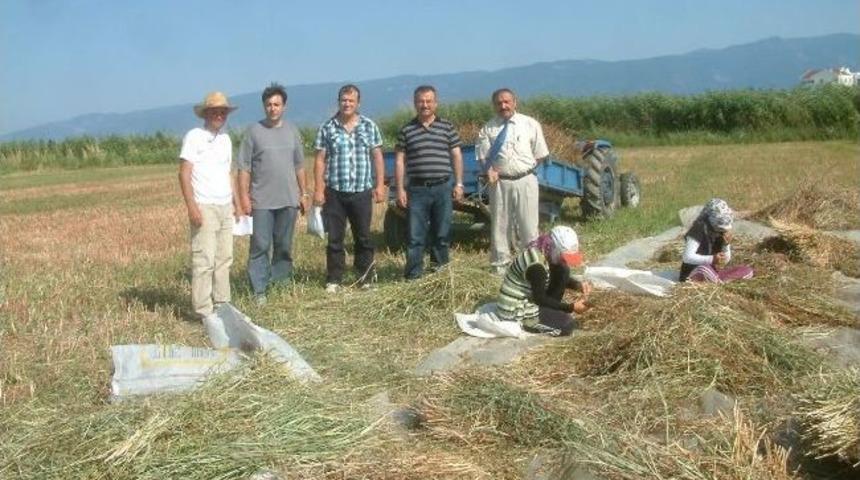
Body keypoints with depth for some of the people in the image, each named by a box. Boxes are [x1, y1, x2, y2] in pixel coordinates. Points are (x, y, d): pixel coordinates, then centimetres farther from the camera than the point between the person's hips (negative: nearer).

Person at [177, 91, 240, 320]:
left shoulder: (226, 139, 16)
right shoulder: (194, 136, -4)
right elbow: (184, 174, -9)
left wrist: (235, 200, 12)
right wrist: (191, 206, -17)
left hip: (225, 208, 7)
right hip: (204, 207, -7)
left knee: (224, 259, 8)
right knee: (204, 260, -8)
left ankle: (221, 305, 15)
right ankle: (203, 311, -5)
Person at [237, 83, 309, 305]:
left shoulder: (292, 131, 10)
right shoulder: (254, 131, -1)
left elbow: (299, 166, 15)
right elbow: (244, 168, -3)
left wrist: (303, 193, 12)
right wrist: (244, 196, -9)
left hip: (289, 200, 4)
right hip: (261, 201, -3)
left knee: (284, 246, 10)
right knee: (260, 246, -4)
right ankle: (259, 290, -1)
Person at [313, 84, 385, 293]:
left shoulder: (369, 126, 5)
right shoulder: (327, 128, 2)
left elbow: (377, 157, 7)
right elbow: (320, 160, 2)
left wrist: (379, 185, 1)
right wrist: (318, 189, -4)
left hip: (362, 192, 1)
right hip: (335, 193, 0)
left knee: (363, 237, 8)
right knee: (334, 239, 4)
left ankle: (366, 278, 19)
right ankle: (333, 280, 12)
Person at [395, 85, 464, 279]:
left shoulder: (447, 127, 7)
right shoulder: (406, 130, 5)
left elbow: (456, 156, 8)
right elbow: (399, 161, 5)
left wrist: (458, 184, 2)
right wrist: (400, 189, -1)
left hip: (443, 187, 1)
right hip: (417, 189, -1)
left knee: (442, 234, 8)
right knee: (415, 236, -1)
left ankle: (441, 269, 20)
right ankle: (413, 273, 4)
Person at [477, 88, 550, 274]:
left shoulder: (530, 124, 3)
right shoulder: (488, 128, 3)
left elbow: (540, 155, 7)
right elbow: (483, 156, 4)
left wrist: (526, 168, 0)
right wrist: (489, 171, -13)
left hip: (525, 180, 0)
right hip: (500, 182, 1)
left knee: (528, 224, 4)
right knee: (500, 224, 7)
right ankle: (500, 264, 18)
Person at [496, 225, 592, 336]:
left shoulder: (545, 251, -1)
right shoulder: (536, 264, -29)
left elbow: (562, 277, 14)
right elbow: (540, 298, -21)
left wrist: (579, 285, -5)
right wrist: (571, 307, -16)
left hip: (528, 298, 9)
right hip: (516, 312, -9)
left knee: (563, 270, 3)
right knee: (568, 325, -13)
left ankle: (549, 312, 7)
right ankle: (525, 323, -2)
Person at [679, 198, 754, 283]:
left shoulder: (723, 233, 4)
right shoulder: (698, 230, -16)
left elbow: (725, 260, 7)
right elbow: (687, 257, -26)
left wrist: (726, 245, -12)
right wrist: (711, 259, -35)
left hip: (714, 272, 8)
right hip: (694, 274, -8)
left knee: (747, 271, -9)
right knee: (704, 269, -42)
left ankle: (715, 281, -22)